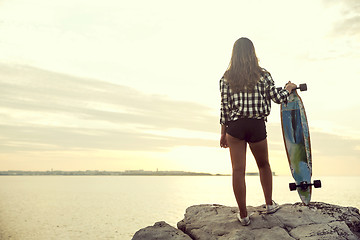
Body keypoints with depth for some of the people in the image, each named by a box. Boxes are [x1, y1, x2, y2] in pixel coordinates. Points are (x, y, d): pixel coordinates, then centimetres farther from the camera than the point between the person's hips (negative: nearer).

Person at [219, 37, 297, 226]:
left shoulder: (226, 78, 2)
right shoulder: (263, 75, 1)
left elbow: (224, 107, 0)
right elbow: (277, 98, 6)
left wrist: (223, 133, 6)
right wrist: (288, 89, 28)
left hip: (235, 126, 0)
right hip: (257, 125, 1)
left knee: (238, 170, 3)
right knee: (264, 165, 22)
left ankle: (243, 215, 8)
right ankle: (269, 204, 33)